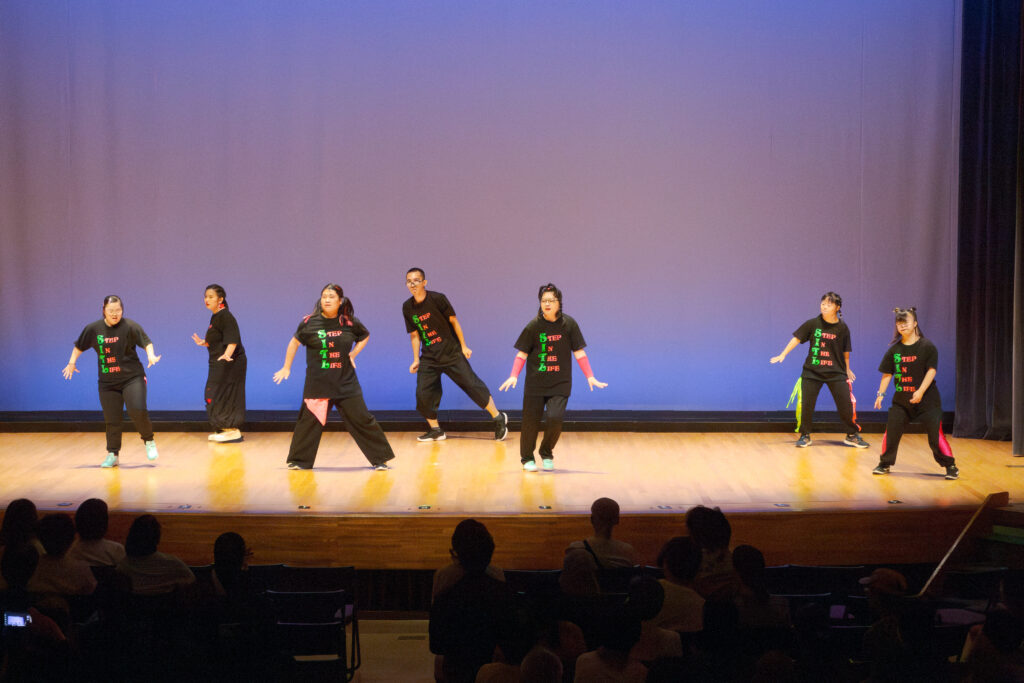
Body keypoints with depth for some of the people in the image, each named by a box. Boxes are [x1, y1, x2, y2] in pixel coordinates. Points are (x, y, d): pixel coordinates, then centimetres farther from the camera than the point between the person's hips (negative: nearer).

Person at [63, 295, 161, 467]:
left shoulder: (130, 326, -9)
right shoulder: (93, 329, 1)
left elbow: (146, 341, -15)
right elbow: (79, 346, 15)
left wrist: (151, 355, -32)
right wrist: (72, 362, 13)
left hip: (132, 378, -3)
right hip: (107, 382, 3)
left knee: (137, 411, -19)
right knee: (111, 420, 4)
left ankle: (149, 441, 6)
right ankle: (112, 455, 18)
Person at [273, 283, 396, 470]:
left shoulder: (349, 322, -1)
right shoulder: (310, 322, -5)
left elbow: (365, 336, 18)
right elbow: (295, 342, 10)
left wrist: (353, 353, 4)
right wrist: (286, 368, 12)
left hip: (346, 383, 1)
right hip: (317, 383, 0)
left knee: (362, 419, 0)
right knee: (309, 421, 2)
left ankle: (379, 459, 10)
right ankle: (300, 461, 18)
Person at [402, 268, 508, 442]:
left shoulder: (437, 298, -11)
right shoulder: (407, 307, 0)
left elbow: (453, 321, -3)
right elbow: (414, 334, 9)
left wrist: (463, 346, -2)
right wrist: (416, 360, 7)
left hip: (451, 352, -4)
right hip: (429, 357, 4)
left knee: (472, 385, -6)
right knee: (422, 395, -6)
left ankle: (498, 419, 7)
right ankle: (435, 430, 13)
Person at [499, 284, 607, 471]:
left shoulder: (568, 324, -2)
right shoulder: (533, 326, -4)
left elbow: (579, 352, 2)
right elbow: (522, 353, -1)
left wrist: (590, 377, -2)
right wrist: (514, 376, -12)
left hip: (560, 384, 0)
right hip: (535, 383, 0)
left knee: (555, 418, -13)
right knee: (531, 421, 1)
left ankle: (547, 453, 13)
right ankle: (527, 458, 22)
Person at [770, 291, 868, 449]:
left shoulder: (842, 328, -2)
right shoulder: (813, 324, -6)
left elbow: (845, 351, 9)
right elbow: (797, 338, -4)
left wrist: (847, 369, 18)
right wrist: (783, 354, -11)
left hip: (836, 373, 1)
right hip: (812, 371, 0)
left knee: (846, 406, 0)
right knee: (806, 405, -2)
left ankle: (852, 435, 20)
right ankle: (805, 436, 16)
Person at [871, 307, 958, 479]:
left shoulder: (927, 346, -6)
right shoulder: (894, 350, 4)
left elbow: (931, 370, -11)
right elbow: (887, 374, 8)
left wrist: (921, 391, -20)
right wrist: (880, 394, 0)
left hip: (926, 399, -4)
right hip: (901, 399, 4)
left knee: (935, 434, -6)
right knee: (891, 431, 1)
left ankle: (951, 466, 6)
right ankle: (885, 464, 18)